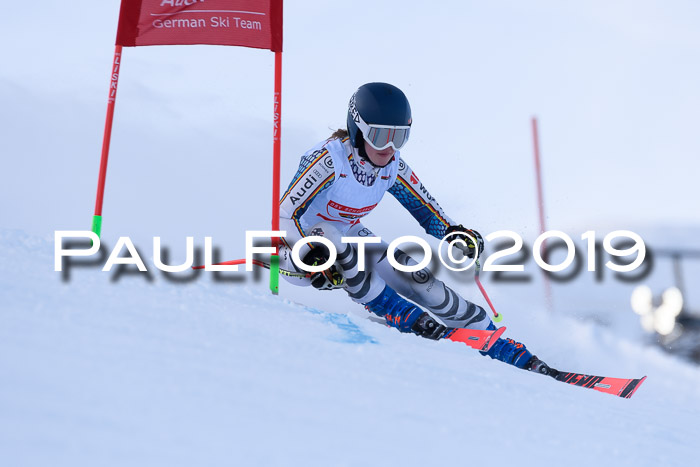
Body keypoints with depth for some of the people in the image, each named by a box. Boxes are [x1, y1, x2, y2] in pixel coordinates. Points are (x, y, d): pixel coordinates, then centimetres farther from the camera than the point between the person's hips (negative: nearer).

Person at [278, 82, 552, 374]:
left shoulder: (393, 168, -10)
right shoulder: (329, 159, -29)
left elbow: (427, 210, 0)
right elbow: (285, 214, -31)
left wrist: (455, 233, -20)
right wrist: (313, 258, -46)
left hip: (349, 240, 5)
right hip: (298, 251, -4)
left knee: (422, 283, -8)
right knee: (327, 233, -39)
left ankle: (511, 353, 4)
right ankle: (402, 315, -27)